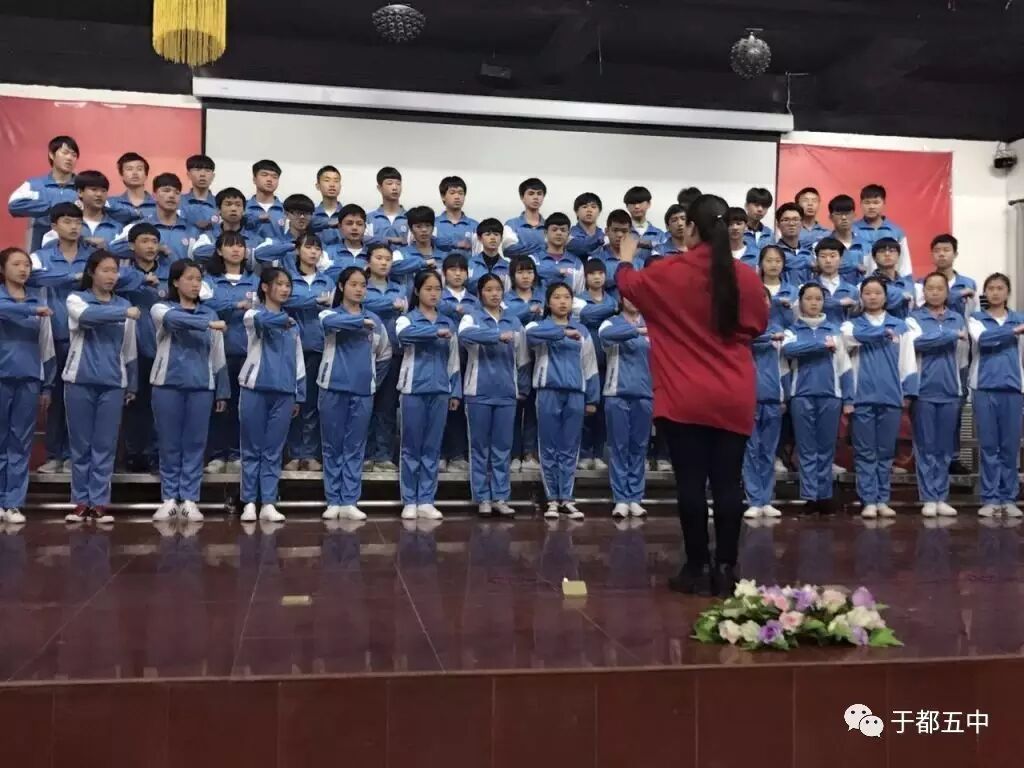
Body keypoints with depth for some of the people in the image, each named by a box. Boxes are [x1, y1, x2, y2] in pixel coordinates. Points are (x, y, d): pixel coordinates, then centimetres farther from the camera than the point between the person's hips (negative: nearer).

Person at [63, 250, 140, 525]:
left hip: (113, 384, 2)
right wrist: (124, 313, -31)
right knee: (81, 445, 4)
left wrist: (132, 384, 14)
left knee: (105, 446, 2)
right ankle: (81, 501, 13)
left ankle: (99, 503, 7)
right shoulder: (76, 299, 2)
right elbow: (88, 315, -23)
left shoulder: (124, 305, 9)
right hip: (80, 381, -2)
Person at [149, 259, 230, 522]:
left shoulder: (209, 313, 11)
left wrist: (222, 391, 10)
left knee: (195, 444, 3)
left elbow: (218, 356, 12)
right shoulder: (161, 309, 4)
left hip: (201, 386, 2)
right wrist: (208, 324, -31)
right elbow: (176, 319, -21)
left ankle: (189, 499, 9)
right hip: (168, 384, -2)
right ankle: (169, 498, 12)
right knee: (169, 444, 4)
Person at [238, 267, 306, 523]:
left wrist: (299, 396, 12)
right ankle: (249, 503, 8)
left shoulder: (292, 325, 16)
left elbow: (298, 362, 16)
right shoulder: (252, 315, 3)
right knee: (252, 450, 2)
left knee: (273, 451, 3)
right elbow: (264, 320, -25)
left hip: (284, 393, 3)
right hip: (255, 389, -3)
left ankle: (268, 503, 6)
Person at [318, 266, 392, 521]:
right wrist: (362, 321, -23)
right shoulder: (329, 314, 0)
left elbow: (385, 354, 20)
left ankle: (349, 502, 8)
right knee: (333, 446, 3)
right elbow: (332, 322, -26)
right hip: (334, 388, -2)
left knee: (355, 447, 4)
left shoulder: (374, 320, 10)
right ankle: (333, 501, 9)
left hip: (363, 391, 2)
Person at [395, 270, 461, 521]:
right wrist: (436, 332, -27)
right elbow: (403, 334, -25)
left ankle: (426, 501, 12)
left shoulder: (449, 323, 11)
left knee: (432, 448, 6)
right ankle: (409, 501, 9)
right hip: (414, 390, -3)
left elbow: (454, 361, 13)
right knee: (411, 447, 2)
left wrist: (456, 391, 8)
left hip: (440, 391, 3)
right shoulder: (407, 319, 1)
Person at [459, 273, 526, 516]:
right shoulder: (472, 317, -1)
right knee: (480, 447, 3)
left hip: (506, 392, 3)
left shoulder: (514, 321, 11)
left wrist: (522, 386, 12)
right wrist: (498, 335, -32)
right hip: (479, 392, -3)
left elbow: (521, 357, 17)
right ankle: (482, 498, 10)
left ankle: (501, 497, 13)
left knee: (503, 447, 6)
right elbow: (464, 334, -25)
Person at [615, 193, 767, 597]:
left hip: (685, 398, -2)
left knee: (691, 482, 3)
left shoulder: (668, 273, -6)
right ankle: (726, 569, 12)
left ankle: (698, 569, 8)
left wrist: (626, 258, 36)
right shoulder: (746, 278, -2)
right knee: (728, 482, 6)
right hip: (734, 399, 2)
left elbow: (628, 283, 15)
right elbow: (758, 326, 14)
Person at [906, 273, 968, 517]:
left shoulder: (958, 319, 10)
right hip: (924, 391, -3)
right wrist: (953, 335, -16)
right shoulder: (914, 318, 0)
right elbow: (918, 341, -21)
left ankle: (942, 498, 13)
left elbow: (962, 358, 15)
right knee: (926, 448, 1)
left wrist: (962, 388, 13)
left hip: (950, 392, 3)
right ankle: (929, 499, 6)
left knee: (945, 449, 7)